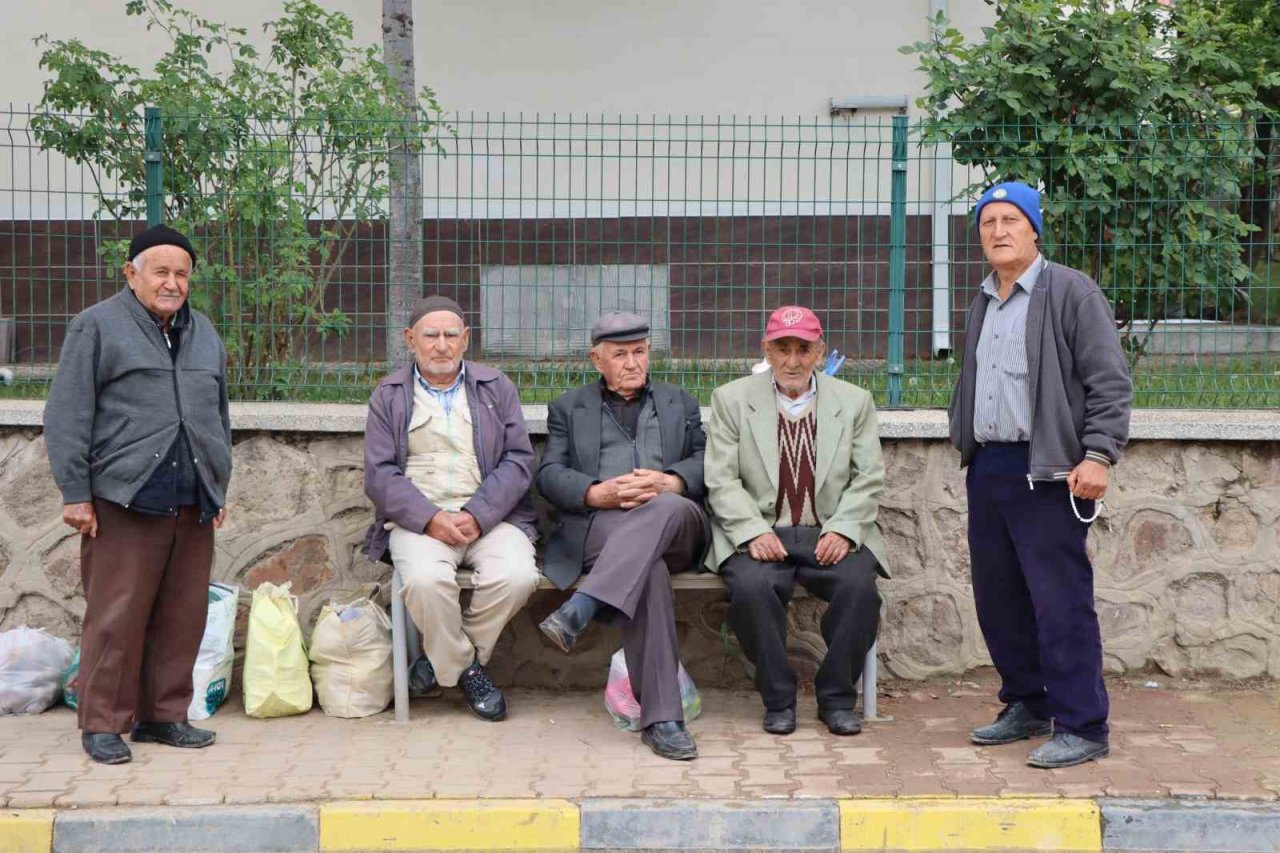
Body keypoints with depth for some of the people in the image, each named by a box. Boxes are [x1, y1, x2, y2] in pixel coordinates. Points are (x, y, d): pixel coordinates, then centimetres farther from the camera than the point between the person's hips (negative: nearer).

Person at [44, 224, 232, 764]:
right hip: (124, 501, -5)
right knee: (117, 617, -4)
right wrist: (75, 493, -8)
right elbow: (66, 416, -3)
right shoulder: (97, 326, 1)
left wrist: (219, 489, 21)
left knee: (182, 616, 7)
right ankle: (102, 724, 7)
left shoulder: (203, 333, 19)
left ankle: (163, 715, 19)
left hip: (192, 505, 6)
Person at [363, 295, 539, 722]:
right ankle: (465, 668, -6)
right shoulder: (389, 395, 11)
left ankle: (445, 656, -2)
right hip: (418, 518, -1)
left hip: (489, 516, 1)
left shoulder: (497, 387, 14)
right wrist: (430, 519, -15)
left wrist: (478, 516, -12)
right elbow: (380, 474, 1)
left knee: (517, 576, -28)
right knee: (425, 579, -33)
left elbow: (518, 461, 4)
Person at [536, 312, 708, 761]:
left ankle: (581, 609, -47)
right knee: (648, 565, -37)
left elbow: (707, 462, 13)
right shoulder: (568, 408, 23)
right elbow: (550, 475, 9)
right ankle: (660, 715, -41)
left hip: (676, 526, 2)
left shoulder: (680, 403, 27)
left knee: (666, 508, -39)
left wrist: (670, 481, -10)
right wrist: (596, 493, -12)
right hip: (597, 526, -1)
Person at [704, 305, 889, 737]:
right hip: (760, 534, -1)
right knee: (751, 586, -32)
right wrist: (754, 532, -15)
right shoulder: (732, 399, 7)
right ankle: (778, 699, -10)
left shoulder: (854, 401, 11)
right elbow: (722, 480, 0)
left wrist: (842, 530, -11)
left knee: (859, 585, -28)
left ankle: (836, 698, -7)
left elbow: (869, 478, 6)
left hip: (831, 534, 1)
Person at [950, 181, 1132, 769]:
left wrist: (1098, 454, -18)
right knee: (997, 598, 12)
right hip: (987, 470, 8)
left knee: (1060, 601, -7)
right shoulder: (983, 303, 18)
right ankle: (1026, 706, 26)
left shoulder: (1070, 291, -5)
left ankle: (1081, 727, 1)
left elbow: (1110, 382, -10)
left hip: (1046, 472, -8)